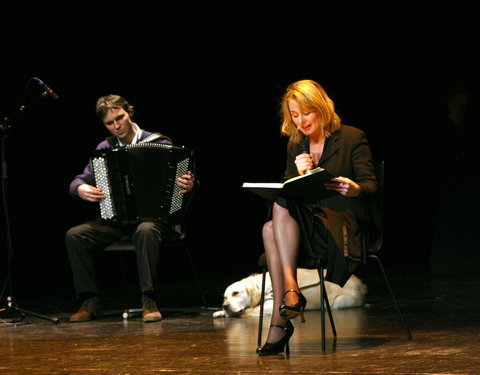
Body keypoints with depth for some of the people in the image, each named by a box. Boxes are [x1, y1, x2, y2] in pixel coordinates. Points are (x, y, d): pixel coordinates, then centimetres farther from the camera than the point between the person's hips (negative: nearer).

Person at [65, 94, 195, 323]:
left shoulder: (159, 143, 0)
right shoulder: (104, 149, 11)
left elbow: (186, 178, -2)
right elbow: (79, 181, 13)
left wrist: (189, 186, -26)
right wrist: (81, 189, -12)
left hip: (153, 216, -4)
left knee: (146, 231, -40)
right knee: (74, 235, -19)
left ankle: (149, 301, -34)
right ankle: (90, 301, -12)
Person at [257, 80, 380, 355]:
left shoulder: (352, 138, -1)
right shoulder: (295, 146, 15)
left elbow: (372, 187, -8)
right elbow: (287, 191, 10)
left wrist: (356, 189, -32)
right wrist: (299, 174, -12)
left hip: (348, 227, -5)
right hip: (309, 225, 5)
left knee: (281, 207, -29)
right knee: (271, 229, -29)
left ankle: (285, 306, -34)